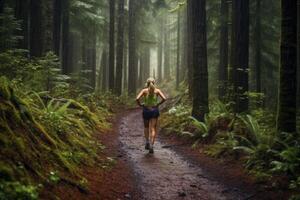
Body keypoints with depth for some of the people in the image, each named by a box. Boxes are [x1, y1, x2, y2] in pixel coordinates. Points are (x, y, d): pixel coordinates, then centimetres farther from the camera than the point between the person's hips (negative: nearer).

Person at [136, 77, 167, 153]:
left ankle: (147, 141, 11)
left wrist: (140, 104, 1)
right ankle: (151, 145, -13)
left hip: (146, 110, 0)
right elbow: (164, 98, -10)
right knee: (153, 128, 0)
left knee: (146, 127, 22)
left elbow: (137, 98, -15)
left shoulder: (144, 90, -3)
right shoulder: (157, 90, 0)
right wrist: (158, 104, 4)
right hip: (154, 110, 0)